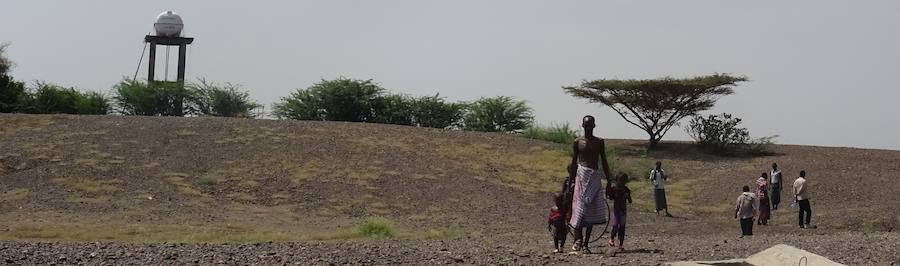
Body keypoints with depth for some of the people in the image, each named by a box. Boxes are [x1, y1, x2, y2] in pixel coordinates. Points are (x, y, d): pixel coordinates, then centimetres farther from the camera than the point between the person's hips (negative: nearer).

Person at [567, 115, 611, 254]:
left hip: (595, 176, 2)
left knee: (592, 211, 1)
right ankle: (578, 239, -6)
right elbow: (574, 163, 7)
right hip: (582, 174, -2)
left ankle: (585, 243, 5)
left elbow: (604, 162, 11)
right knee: (580, 206, -13)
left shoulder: (599, 142, 9)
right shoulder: (578, 142, 4)